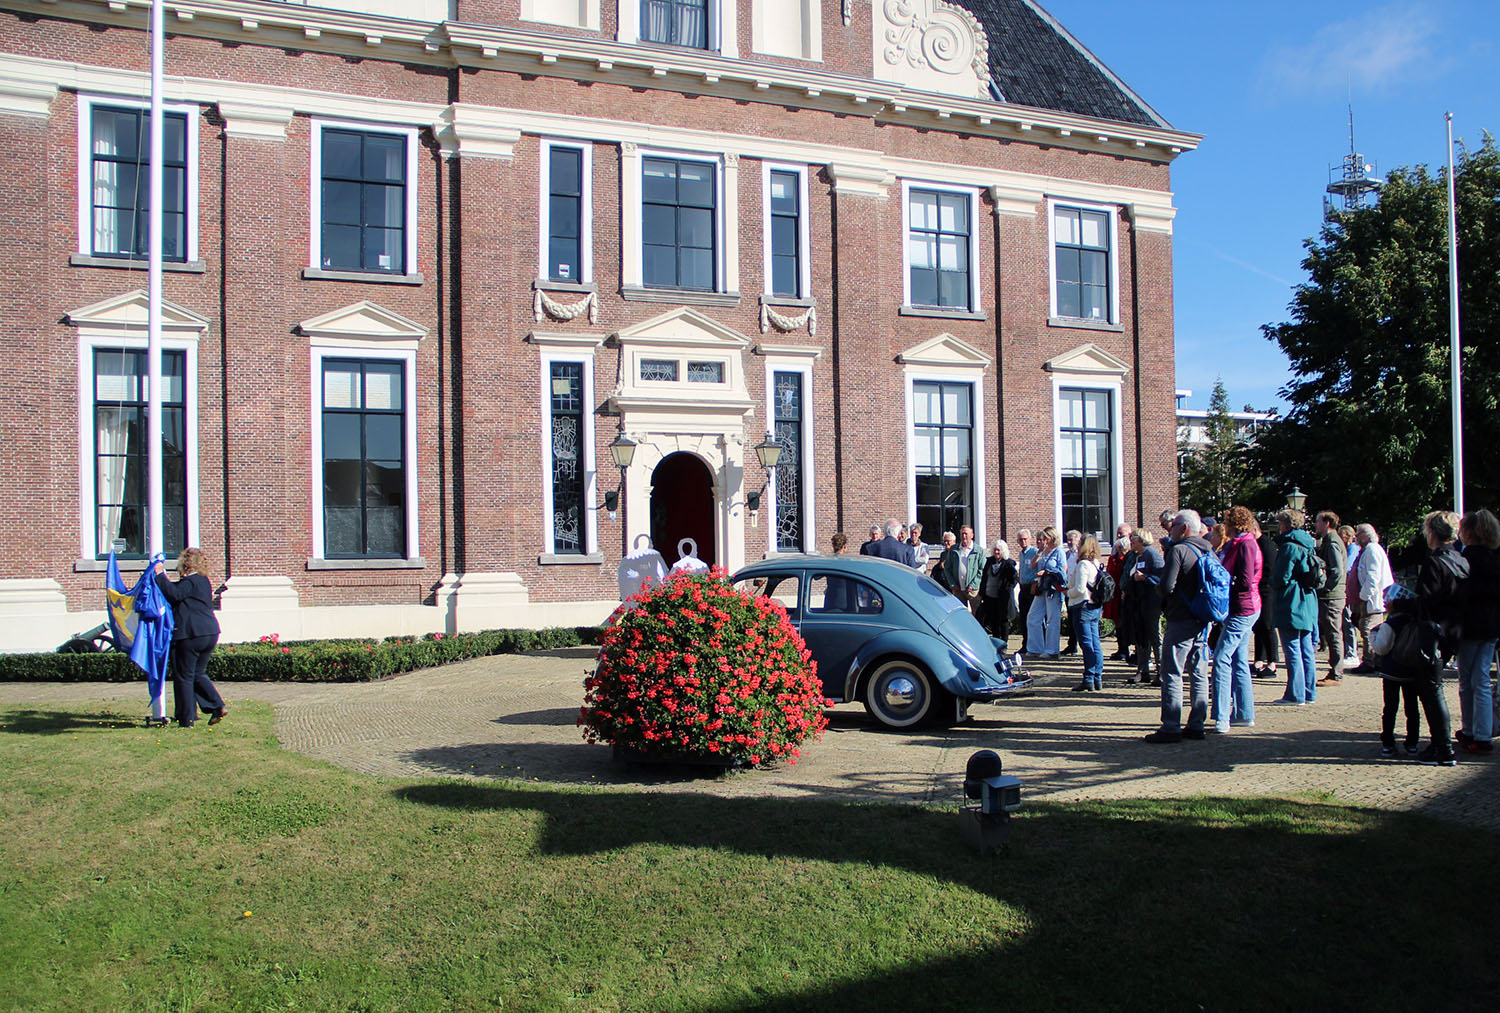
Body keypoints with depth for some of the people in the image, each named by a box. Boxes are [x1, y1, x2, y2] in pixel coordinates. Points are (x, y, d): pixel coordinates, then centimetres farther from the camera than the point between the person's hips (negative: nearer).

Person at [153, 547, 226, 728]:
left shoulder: (190, 581, -10)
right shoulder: (204, 581, 18)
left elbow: (175, 594, -24)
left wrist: (160, 575, -15)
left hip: (190, 634, -9)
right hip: (210, 633, 9)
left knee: (184, 677, 2)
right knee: (198, 673, 19)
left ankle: (186, 720, 5)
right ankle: (218, 706, 5)